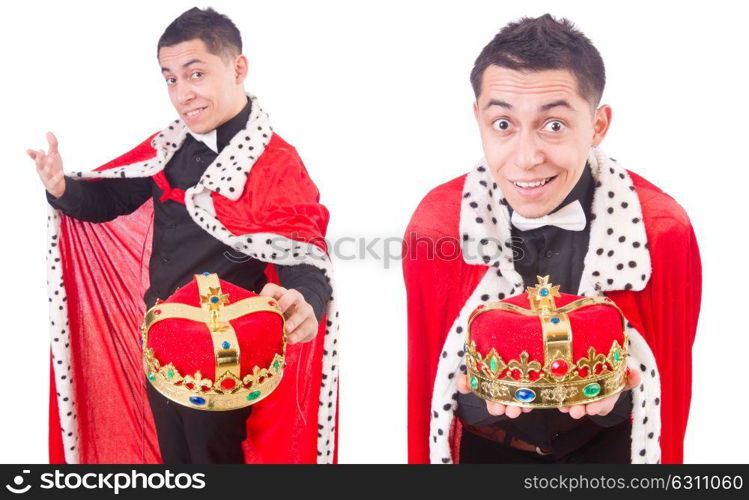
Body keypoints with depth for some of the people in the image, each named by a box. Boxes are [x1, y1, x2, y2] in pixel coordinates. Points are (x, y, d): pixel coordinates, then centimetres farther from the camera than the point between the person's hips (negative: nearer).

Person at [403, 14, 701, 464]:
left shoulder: (661, 229, -21)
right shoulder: (436, 223, -22)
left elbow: (671, 368, -7)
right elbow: (427, 369, -10)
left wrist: (616, 390, -27)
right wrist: (479, 391, -29)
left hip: (604, 443, 1)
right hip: (487, 447, 0)